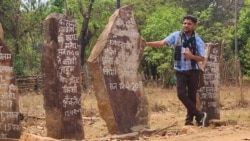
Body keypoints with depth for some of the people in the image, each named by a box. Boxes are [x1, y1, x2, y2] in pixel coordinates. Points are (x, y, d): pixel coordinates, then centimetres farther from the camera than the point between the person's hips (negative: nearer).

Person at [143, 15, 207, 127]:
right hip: (180, 71, 1)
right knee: (181, 94, -11)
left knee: (191, 96, 5)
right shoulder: (176, 36, -1)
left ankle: (189, 119, 20)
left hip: (193, 71, -1)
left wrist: (191, 56, -23)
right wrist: (147, 43, -24)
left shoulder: (198, 41, -4)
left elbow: (202, 59, -4)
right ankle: (199, 115, 0)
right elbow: (162, 43, -11)